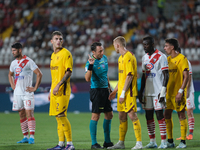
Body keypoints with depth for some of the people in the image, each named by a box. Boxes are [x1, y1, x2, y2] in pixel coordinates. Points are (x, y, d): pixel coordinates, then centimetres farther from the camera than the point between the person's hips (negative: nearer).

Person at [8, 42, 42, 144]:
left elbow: (39, 74, -11)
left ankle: (32, 137, -11)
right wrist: (12, 86, 15)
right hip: (17, 93, 7)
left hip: (27, 93, -6)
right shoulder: (13, 63, 12)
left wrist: (35, 88, -12)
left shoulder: (28, 61, -9)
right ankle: (25, 137, 13)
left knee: (29, 114, -10)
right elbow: (10, 75, 30)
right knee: (21, 115, 8)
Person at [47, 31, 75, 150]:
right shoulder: (53, 55, 18)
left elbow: (69, 72, -15)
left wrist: (58, 85, -22)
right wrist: (51, 91, 22)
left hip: (63, 90, -8)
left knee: (61, 115, -13)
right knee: (58, 116, 8)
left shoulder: (66, 53, -7)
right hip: (55, 90, 8)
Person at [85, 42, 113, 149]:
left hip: (105, 90, 8)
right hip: (96, 90, -8)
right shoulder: (90, 62, -15)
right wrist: (90, 65, -36)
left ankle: (107, 142, 21)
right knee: (95, 116, -8)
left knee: (109, 115, 11)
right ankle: (94, 143, -3)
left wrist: (109, 87, 22)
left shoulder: (104, 58, 8)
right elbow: (87, 79, -28)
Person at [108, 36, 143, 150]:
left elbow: (129, 76, -19)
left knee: (132, 115, -11)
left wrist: (123, 93, -21)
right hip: (122, 92, 10)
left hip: (129, 92, -10)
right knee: (122, 116, 12)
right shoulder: (121, 58, 18)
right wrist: (115, 91, 23)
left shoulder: (129, 57, -13)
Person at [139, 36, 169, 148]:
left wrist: (163, 91, -17)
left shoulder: (161, 57, -7)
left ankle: (163, 142, -5)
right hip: (148, 92, 7)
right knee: (149, 116, 6)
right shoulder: (145, 57, 15)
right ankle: (152, 142, 12)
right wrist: (141, 92, 16)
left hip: (158, 92, -7)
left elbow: (166, 75, -10)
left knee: (159, 115, -8)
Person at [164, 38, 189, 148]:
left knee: (181, 115, -3)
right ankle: (170, 141, 12)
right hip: (169, 92, 7)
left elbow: (186, 76, -13)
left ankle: (183, 142, 0)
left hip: (178, 92, -7)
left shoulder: (182, 58, -9)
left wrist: (181, 91, -20)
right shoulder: (168, 59, 13)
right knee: (167, 115, 4)